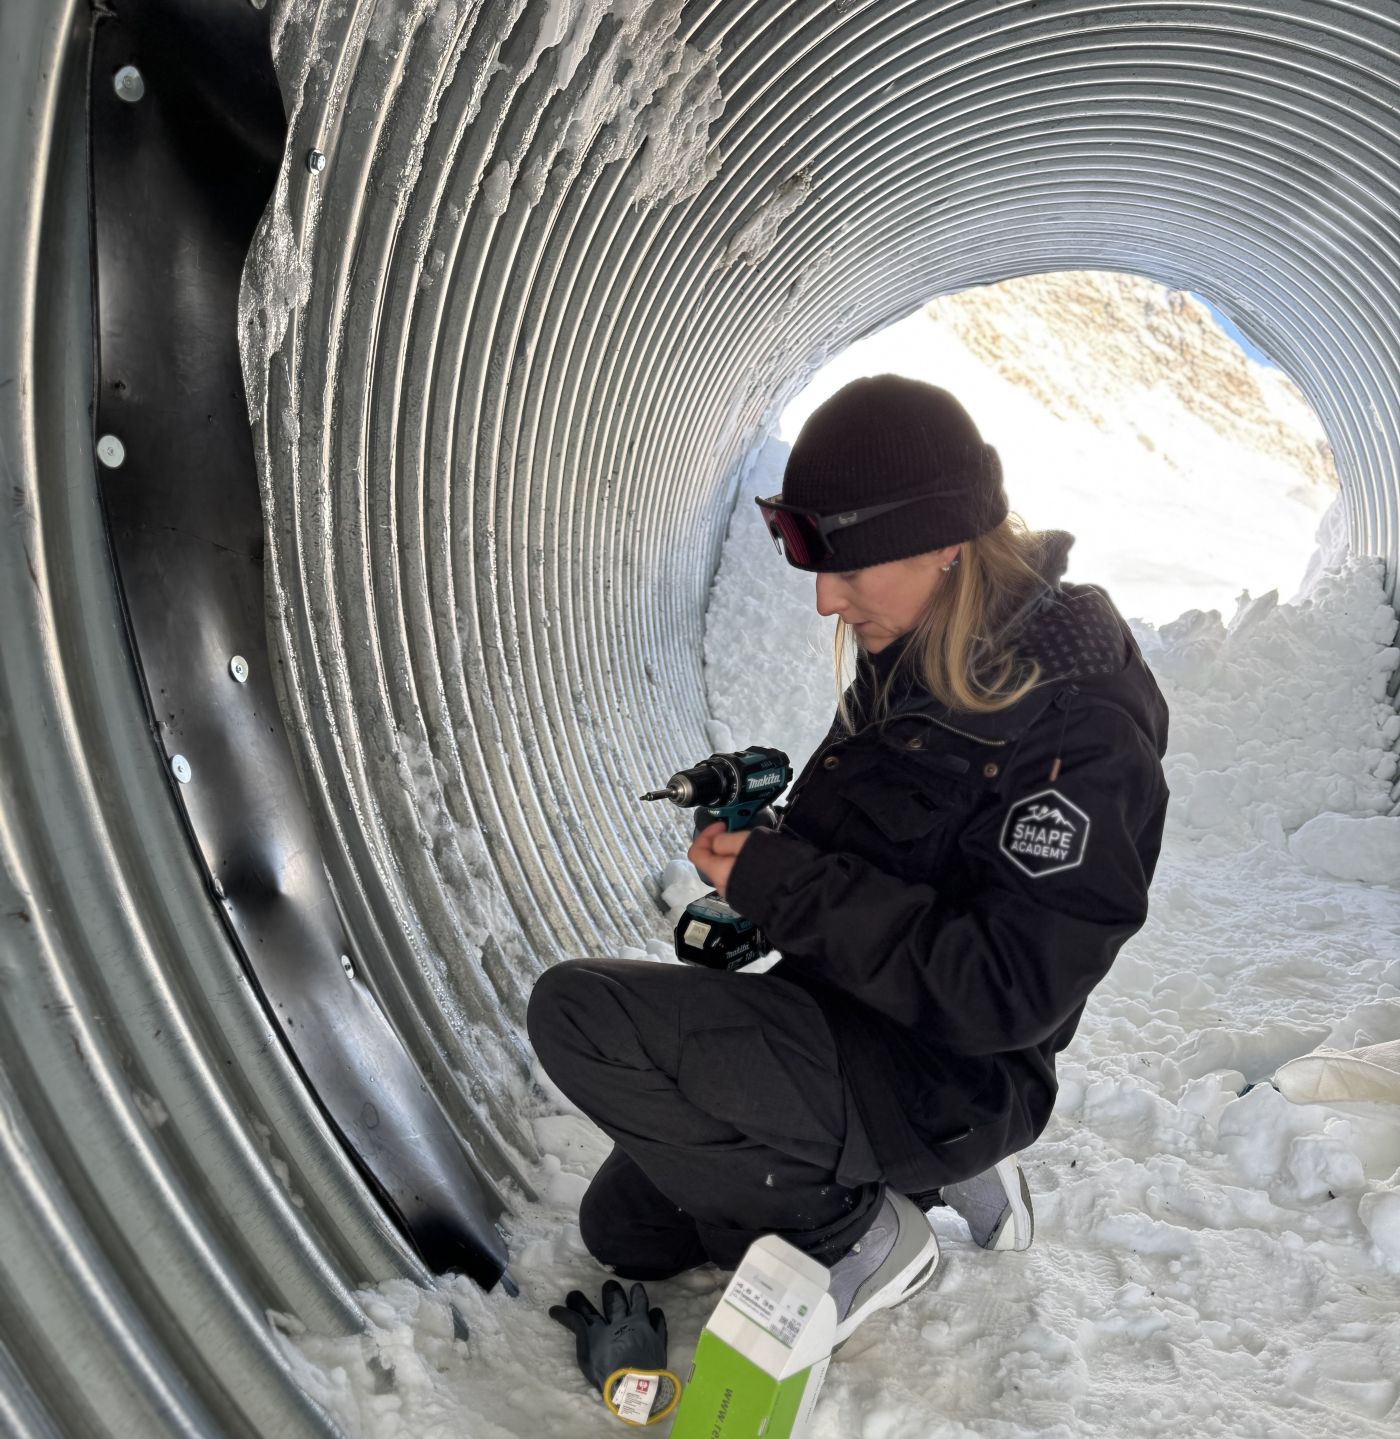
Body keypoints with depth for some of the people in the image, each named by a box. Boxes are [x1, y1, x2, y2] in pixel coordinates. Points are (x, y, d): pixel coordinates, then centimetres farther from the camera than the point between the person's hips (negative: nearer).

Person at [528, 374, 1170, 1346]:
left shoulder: (1082, 724, -25)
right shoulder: (909, 657, 1)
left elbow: (1003, 993, -28)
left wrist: (784, 885, -26)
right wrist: (761, 839, -3)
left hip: (945, 1080, -9)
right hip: (849, 1024, 9)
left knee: (576, 1014, -24)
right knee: (624, 1228, 20)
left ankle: (859, 1232, -5)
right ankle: (929, 1176, 19)